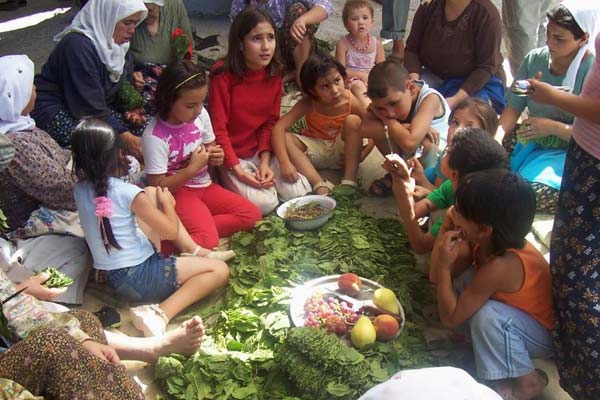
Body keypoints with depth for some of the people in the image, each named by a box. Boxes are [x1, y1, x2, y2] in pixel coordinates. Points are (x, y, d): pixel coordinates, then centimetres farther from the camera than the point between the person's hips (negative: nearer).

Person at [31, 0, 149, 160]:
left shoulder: (116, 42, 1)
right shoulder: (78, 45, -25)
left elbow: (124, 84, 9)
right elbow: (90, 105, -28)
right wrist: (125, 138, -32)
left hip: (97, 106, 8)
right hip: (56, 109, -8)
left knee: (144, 125, -12)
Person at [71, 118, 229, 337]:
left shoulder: (80, 190, -3)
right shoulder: (128, 193, -22)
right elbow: (170, 231, -13)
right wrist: (167, 202, 4)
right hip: (139, 278, -8)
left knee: (152, 194, 16)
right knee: (219, 270, -5)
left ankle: (192, 250, 16)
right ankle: (160, 314, -16)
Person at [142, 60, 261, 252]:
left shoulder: (201, 115, -5)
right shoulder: (154, 136, -21)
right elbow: (158, 187, -17)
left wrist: (214, 158, -9)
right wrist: (192, 168, -25)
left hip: (205, 185, 8)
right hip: (177, 192, -8)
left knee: (252, 214, -7)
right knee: (207, 240, -29)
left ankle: (194, 228, -11)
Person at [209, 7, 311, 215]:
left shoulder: (274, 72, -3)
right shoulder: (223, 74, -20)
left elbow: (271, 121, 0)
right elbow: (218, 127, -18)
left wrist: (265, 162, -12)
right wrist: (238, 171, -21)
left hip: (261, 150, 5)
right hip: (231, 154, -4)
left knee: (300, 193, -11)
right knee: (264, 203, -21)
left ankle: (262, 172, 14)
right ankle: (230, 181, 7)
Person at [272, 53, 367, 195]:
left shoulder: (351, 102, -21)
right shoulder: (308, 104, -22)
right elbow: (279, 128, -31)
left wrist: (365, 151, -29)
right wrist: (284, 162, -44)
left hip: (342, 150, 0)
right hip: (315, 149, 1)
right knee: (285, 138, -27)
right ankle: (321, 186, -32)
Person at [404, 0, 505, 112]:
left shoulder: (487, 13, -20)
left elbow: (486, 67, -19)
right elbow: (412, 49, -4)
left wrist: (456, 99, -28)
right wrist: (413, 78, -24)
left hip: (480, 82, -4)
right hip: (435, 76, 4)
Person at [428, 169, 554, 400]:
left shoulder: (500, 266, -35)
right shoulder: (483, 242, -13)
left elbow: (450, 318, -27)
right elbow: (437, 278, -6)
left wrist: (445, 265, -28)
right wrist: (446, 229, -16)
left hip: (547, 334, -7)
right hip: (520, 315, 7)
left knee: (488, 315, -34)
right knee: (464, 278, -7)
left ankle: (527, 381, -11)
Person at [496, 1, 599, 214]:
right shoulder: (535, 59, -2)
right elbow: (514, 107, -2)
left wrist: (552, 127, -24)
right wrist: (496, 138, -19)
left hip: (568, 151, -4)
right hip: (530, 138, 5)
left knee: (534, 192, -30)